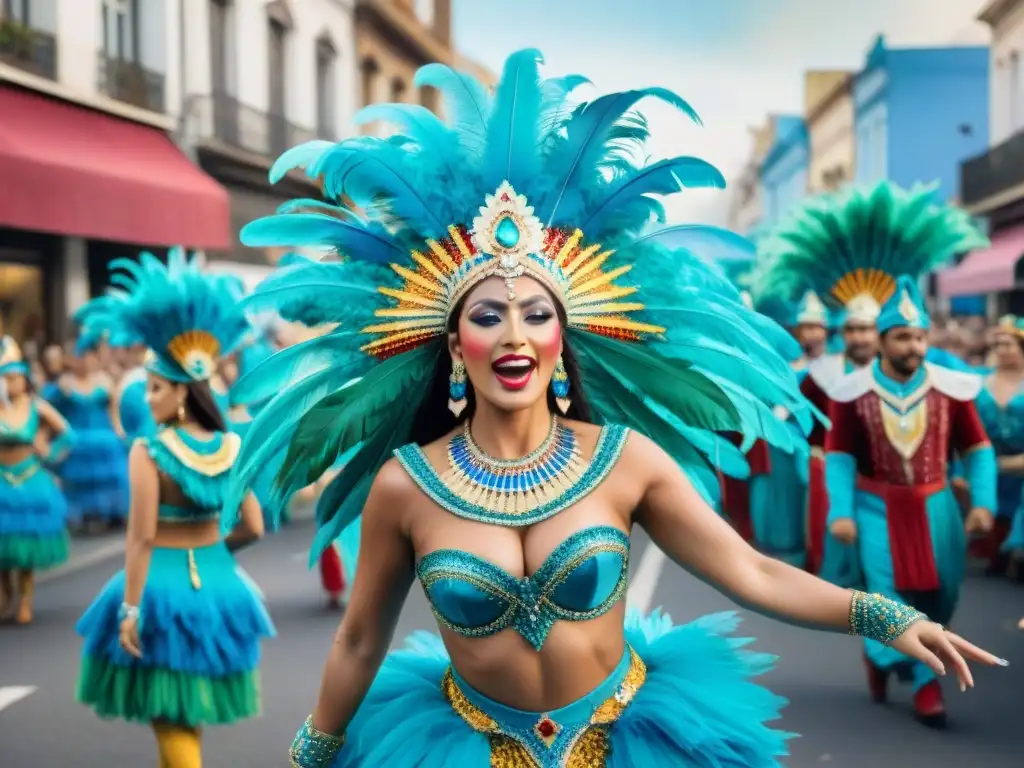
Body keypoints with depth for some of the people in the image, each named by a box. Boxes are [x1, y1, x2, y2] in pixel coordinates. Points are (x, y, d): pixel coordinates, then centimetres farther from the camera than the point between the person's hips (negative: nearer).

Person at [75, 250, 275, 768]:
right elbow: (252, 530, 1)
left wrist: (129, 609, -14)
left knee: (169, 711, 7)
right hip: (215, 580, 5)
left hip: (162, 583, -5)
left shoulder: (148, 452, -16)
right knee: (189, 705, 23)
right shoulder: (232, 447, -2)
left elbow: (142, 537, -19)